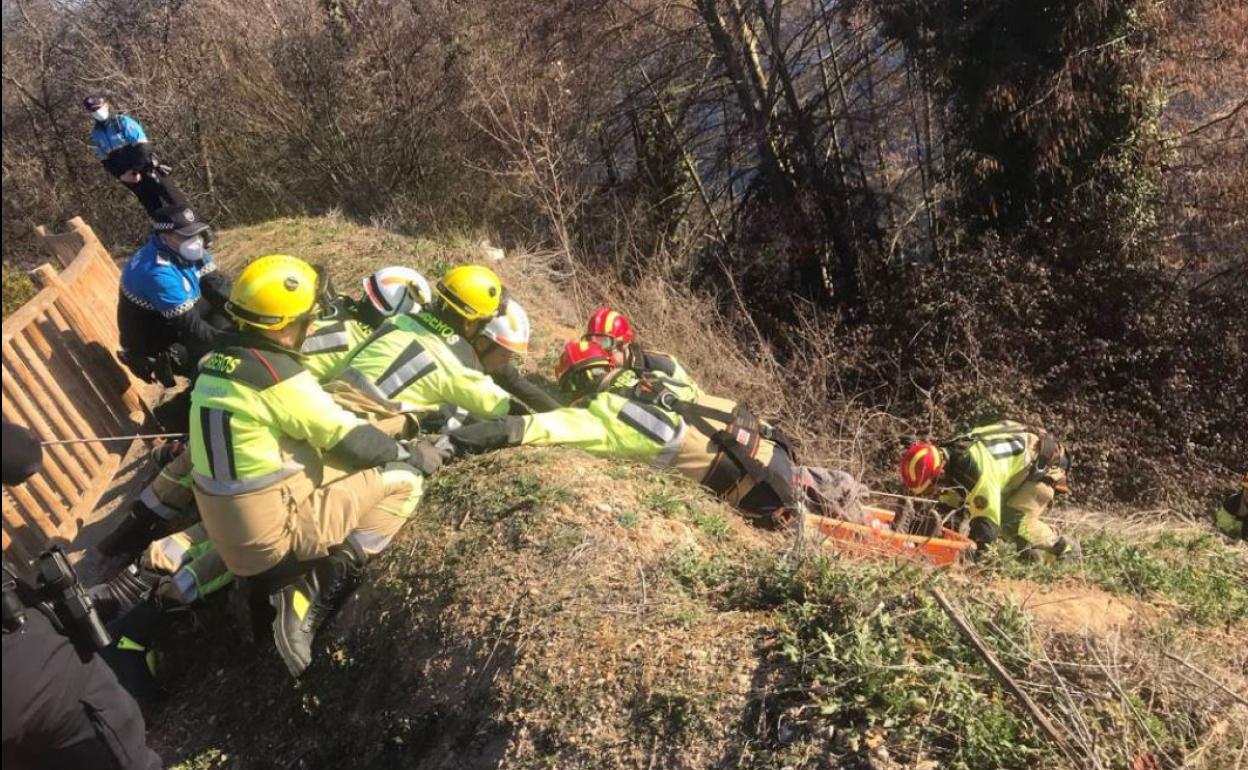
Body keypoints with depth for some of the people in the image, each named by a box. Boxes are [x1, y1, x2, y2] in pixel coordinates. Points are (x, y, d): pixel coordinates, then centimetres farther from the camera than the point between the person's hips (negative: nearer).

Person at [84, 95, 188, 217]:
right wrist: (121, 175, -5)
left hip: (145, 166, -4)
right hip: (128, 177, 5)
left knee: (174, 199, -9)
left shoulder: (123, 121, -8)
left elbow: (143, 147, -14)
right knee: (154, 208, 4)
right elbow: (105, 161, 10)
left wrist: (136, 170, -15)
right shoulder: (96, 133, 8)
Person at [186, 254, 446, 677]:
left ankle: (281, 581, 13)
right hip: (276, 531, -8)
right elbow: (351, 441, -14)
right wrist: (412, 453, 2)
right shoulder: (279, 376, -19)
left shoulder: (215, 362, 5)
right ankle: (316, 591, -10)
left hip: (225, 531, 8)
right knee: (404, 479, -3)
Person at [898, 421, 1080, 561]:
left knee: (1014, 519, -22)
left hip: (1045, 463, -9)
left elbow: (986, 522, -39)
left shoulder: (973, 469, -42)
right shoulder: (944, 457, -13)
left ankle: (1066, 551, -3)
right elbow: (948, 508, 1)